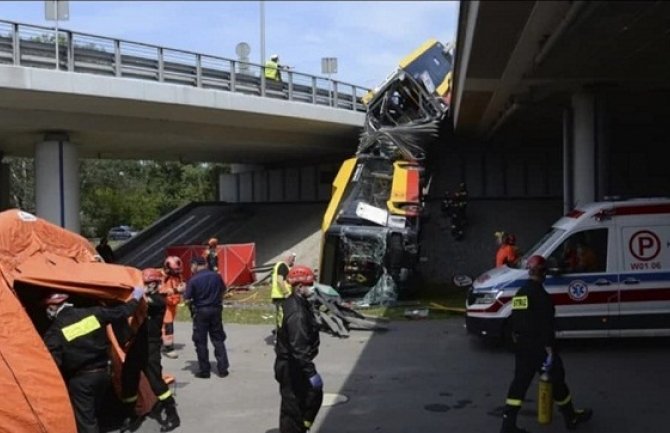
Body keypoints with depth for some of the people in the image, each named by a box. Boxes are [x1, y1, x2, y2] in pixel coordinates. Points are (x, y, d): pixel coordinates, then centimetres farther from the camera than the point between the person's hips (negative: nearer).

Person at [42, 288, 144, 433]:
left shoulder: (54, 332, -13)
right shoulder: (93, 313, -2)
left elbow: (52, 364, -17)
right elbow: (119, 312, 6)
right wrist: (135, 298, 22)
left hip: (80, 379, -5)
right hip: (103, 372, 5)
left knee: (85, 421, 3)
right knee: (93, 413, 25)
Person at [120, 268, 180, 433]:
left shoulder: (159, 300, -5)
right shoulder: (142, 298, 16)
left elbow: (145, 300, -23)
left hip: (151, 346, -7)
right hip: (136, 344, 7)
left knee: (155, 379, -9)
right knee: (128, 378, 9)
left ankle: (172, 415, 2)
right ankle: (130, 415, 26)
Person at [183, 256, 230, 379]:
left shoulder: (193, 280, -13)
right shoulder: (216, 276, -2)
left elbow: (187, 299, -12)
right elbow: (223, 291, 9)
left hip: (200, 311, -3)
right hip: (215, 310, 4)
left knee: (201, 342, 7)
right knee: (218, 339, 12)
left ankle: (204, 371, 11)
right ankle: (223, 369, 13)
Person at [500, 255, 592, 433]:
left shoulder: (520, 293, 11)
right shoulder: (540, 294, -16)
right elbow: (545, 325, -21)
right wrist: (549, 351, -19)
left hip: (521, 345, 7)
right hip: (538, 346, -7)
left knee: (520, 382, 7)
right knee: (556, 378, 10)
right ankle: (571, 417, 26)